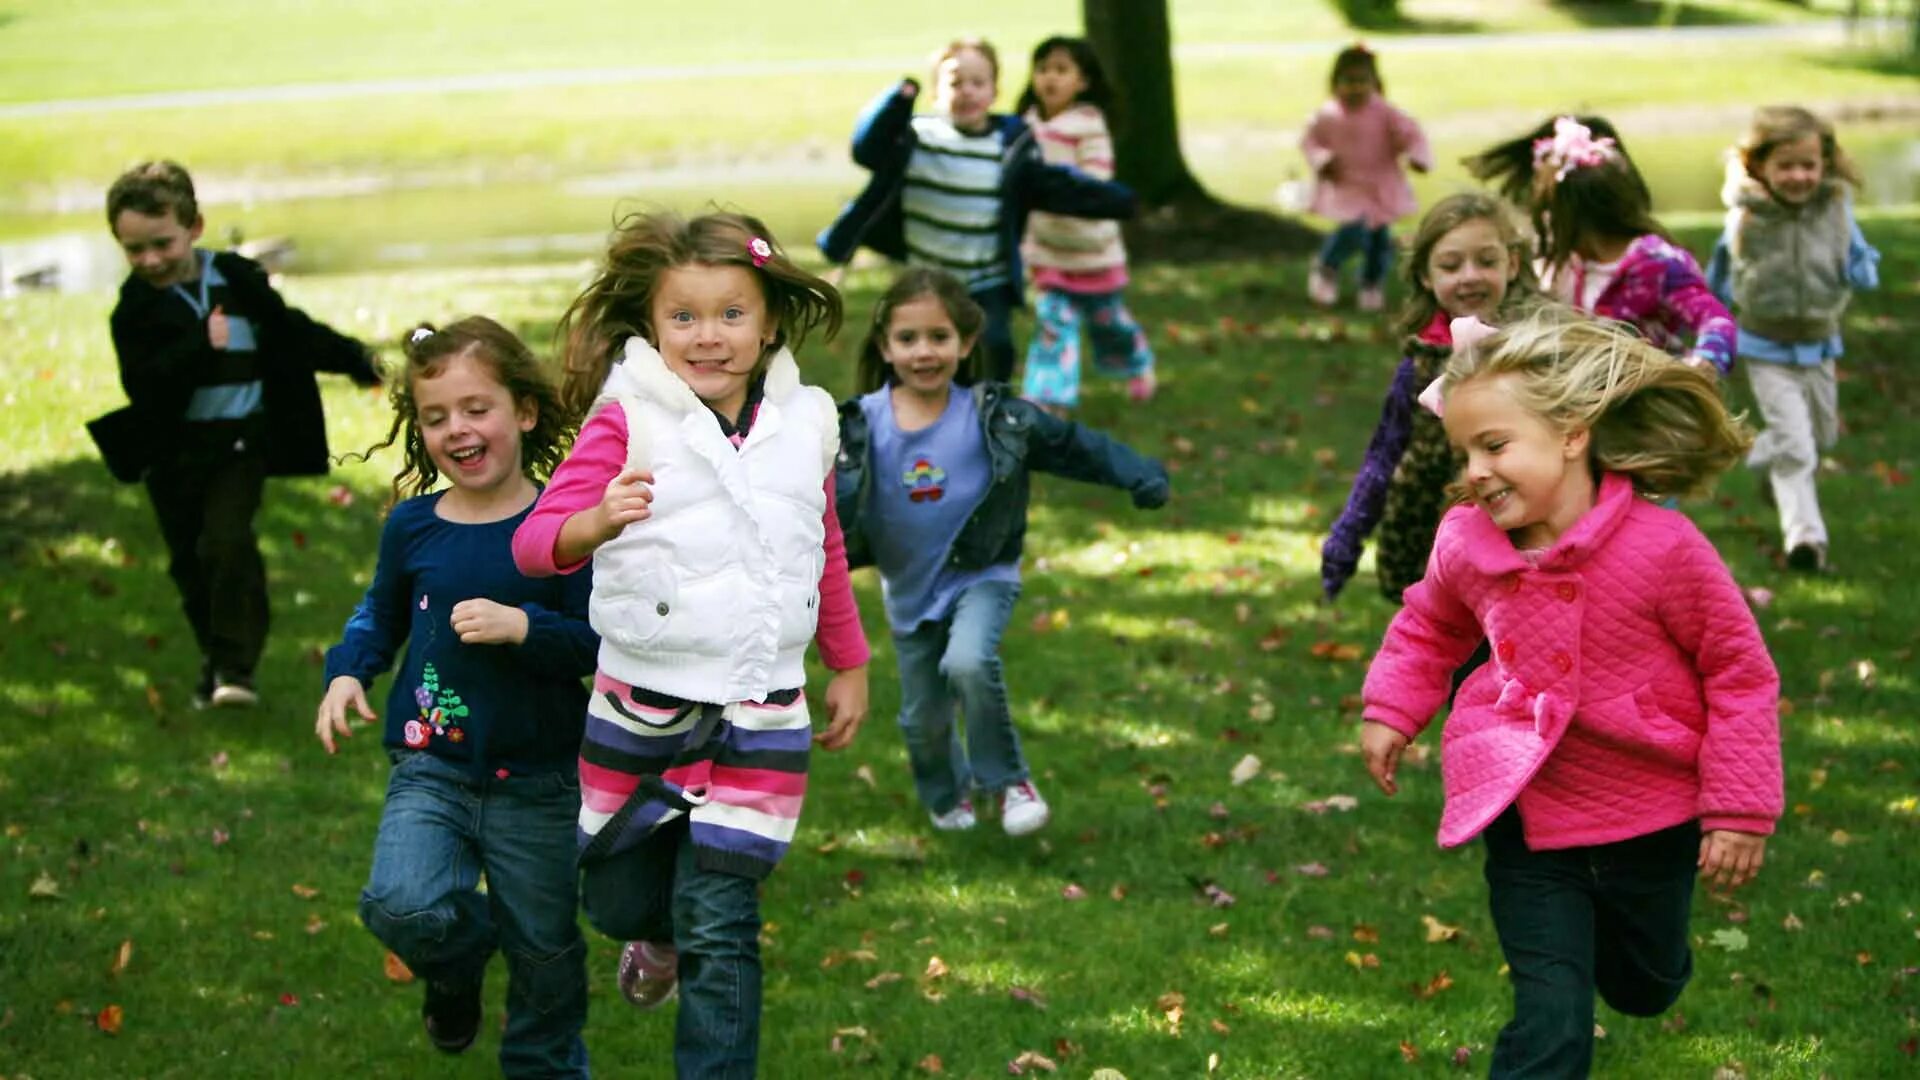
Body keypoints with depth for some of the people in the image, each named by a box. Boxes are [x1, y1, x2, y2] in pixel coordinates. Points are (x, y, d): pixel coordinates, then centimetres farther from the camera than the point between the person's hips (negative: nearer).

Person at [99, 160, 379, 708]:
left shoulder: (237, 280, -1)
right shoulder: (135, 309, -6)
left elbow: (292, 332, 12)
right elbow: (143, 383, -20)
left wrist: (355, 359, 14)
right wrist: (201, 345, -29)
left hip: (240, 440, -1)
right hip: (173, 450, 1)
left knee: (228, 544, -17)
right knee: (189, 561, 10)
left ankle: (235, 667, -14)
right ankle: (215, 658, 27)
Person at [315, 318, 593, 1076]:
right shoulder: (412, 525, 0)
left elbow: (602, 644, -12)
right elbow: (381, 611, 18)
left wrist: (524, 627, -26)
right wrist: (349, 672, 2)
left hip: (536, 781, -2)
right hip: (431, 766, 2)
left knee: (545, 951, 11)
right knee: (402, 906, -21)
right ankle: (456, 973, 15)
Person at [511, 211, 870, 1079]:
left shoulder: (802, 425, 2)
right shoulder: (628, 418, -11)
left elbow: (826, 557, 18)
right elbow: (536, 542, -19)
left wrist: (850, 665, 23)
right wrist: (599, 522, -39)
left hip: (759, 714, 1)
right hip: (641, 706, -1)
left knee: (719, 922, -3)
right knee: (617, 898, 15)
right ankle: (660, 936, 50)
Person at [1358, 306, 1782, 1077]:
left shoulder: (1662, 546, -24)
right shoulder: (1466, 544, -12)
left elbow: (1740, 671, -13)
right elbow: (1430, 627, 14)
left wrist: (1740, 809, -10)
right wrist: (1391, 709, 3)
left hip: (1649, 821, -1)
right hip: (1526, 814, 1)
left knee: (1645, 987, 25)